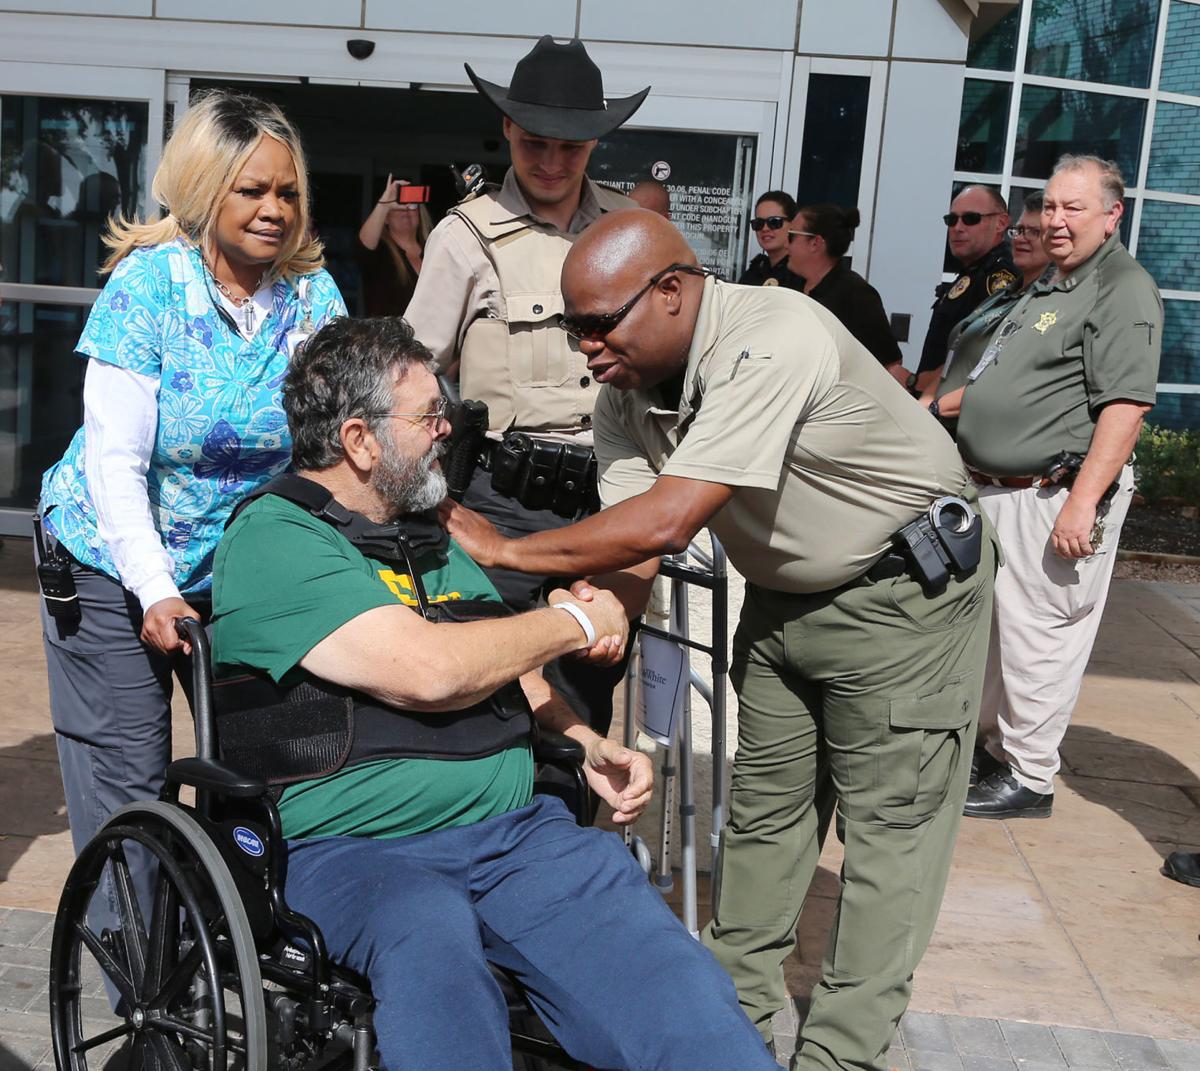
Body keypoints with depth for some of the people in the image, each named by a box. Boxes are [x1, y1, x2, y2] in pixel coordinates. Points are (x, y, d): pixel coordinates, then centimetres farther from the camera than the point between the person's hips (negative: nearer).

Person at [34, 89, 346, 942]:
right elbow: (115, 460, -17)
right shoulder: (148, 282, -15)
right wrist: (156, 593, -26)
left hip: (249, 566, 4)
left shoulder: (314, 292, -5)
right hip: (117, 565, -3)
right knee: (129, 782, 2)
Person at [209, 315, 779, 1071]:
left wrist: (588, 744, 11)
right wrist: (574, 622, -3)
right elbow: (429, 672, -18)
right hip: (356, 852, -6)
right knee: (429, 940, -39)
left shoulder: (429, 535, 21)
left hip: (518, 830, 6)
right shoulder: (272, 539, -6)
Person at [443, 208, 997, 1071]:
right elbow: (630, 538, -11)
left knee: (891, 822, -1)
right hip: (785, 596, 8)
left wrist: (507, 549, -28)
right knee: (764, 805, 13)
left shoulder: (773, 342, -33)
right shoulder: (628, 391, -8)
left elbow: (664, 523, -37)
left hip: (905, 588, -7)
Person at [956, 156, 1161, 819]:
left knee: (1036, 638, -3)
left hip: (1052, 499, -10)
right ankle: (990, 745, 33)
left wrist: (1082, 503, -26)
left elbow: (1127, 405, -22)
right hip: (996, 491, 10)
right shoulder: (1048, 287, 18)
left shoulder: (1123, 291, -13)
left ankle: (1028, 778, 10)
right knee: (987, 626, 17)